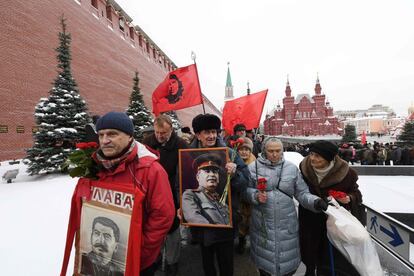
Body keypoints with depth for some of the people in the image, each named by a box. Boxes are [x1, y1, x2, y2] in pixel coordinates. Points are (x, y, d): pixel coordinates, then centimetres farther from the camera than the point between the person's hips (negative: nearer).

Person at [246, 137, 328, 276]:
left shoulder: (292, 168, 0)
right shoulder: (254, 167, -5)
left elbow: (302, 193, 1)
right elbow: (246, 190, -1)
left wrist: (315, 201, -16)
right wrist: (256, 196, -20)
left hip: (287, 223, 1)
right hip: (262, 222, -1)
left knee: (289, 259, 14)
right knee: (263, 255, 16)